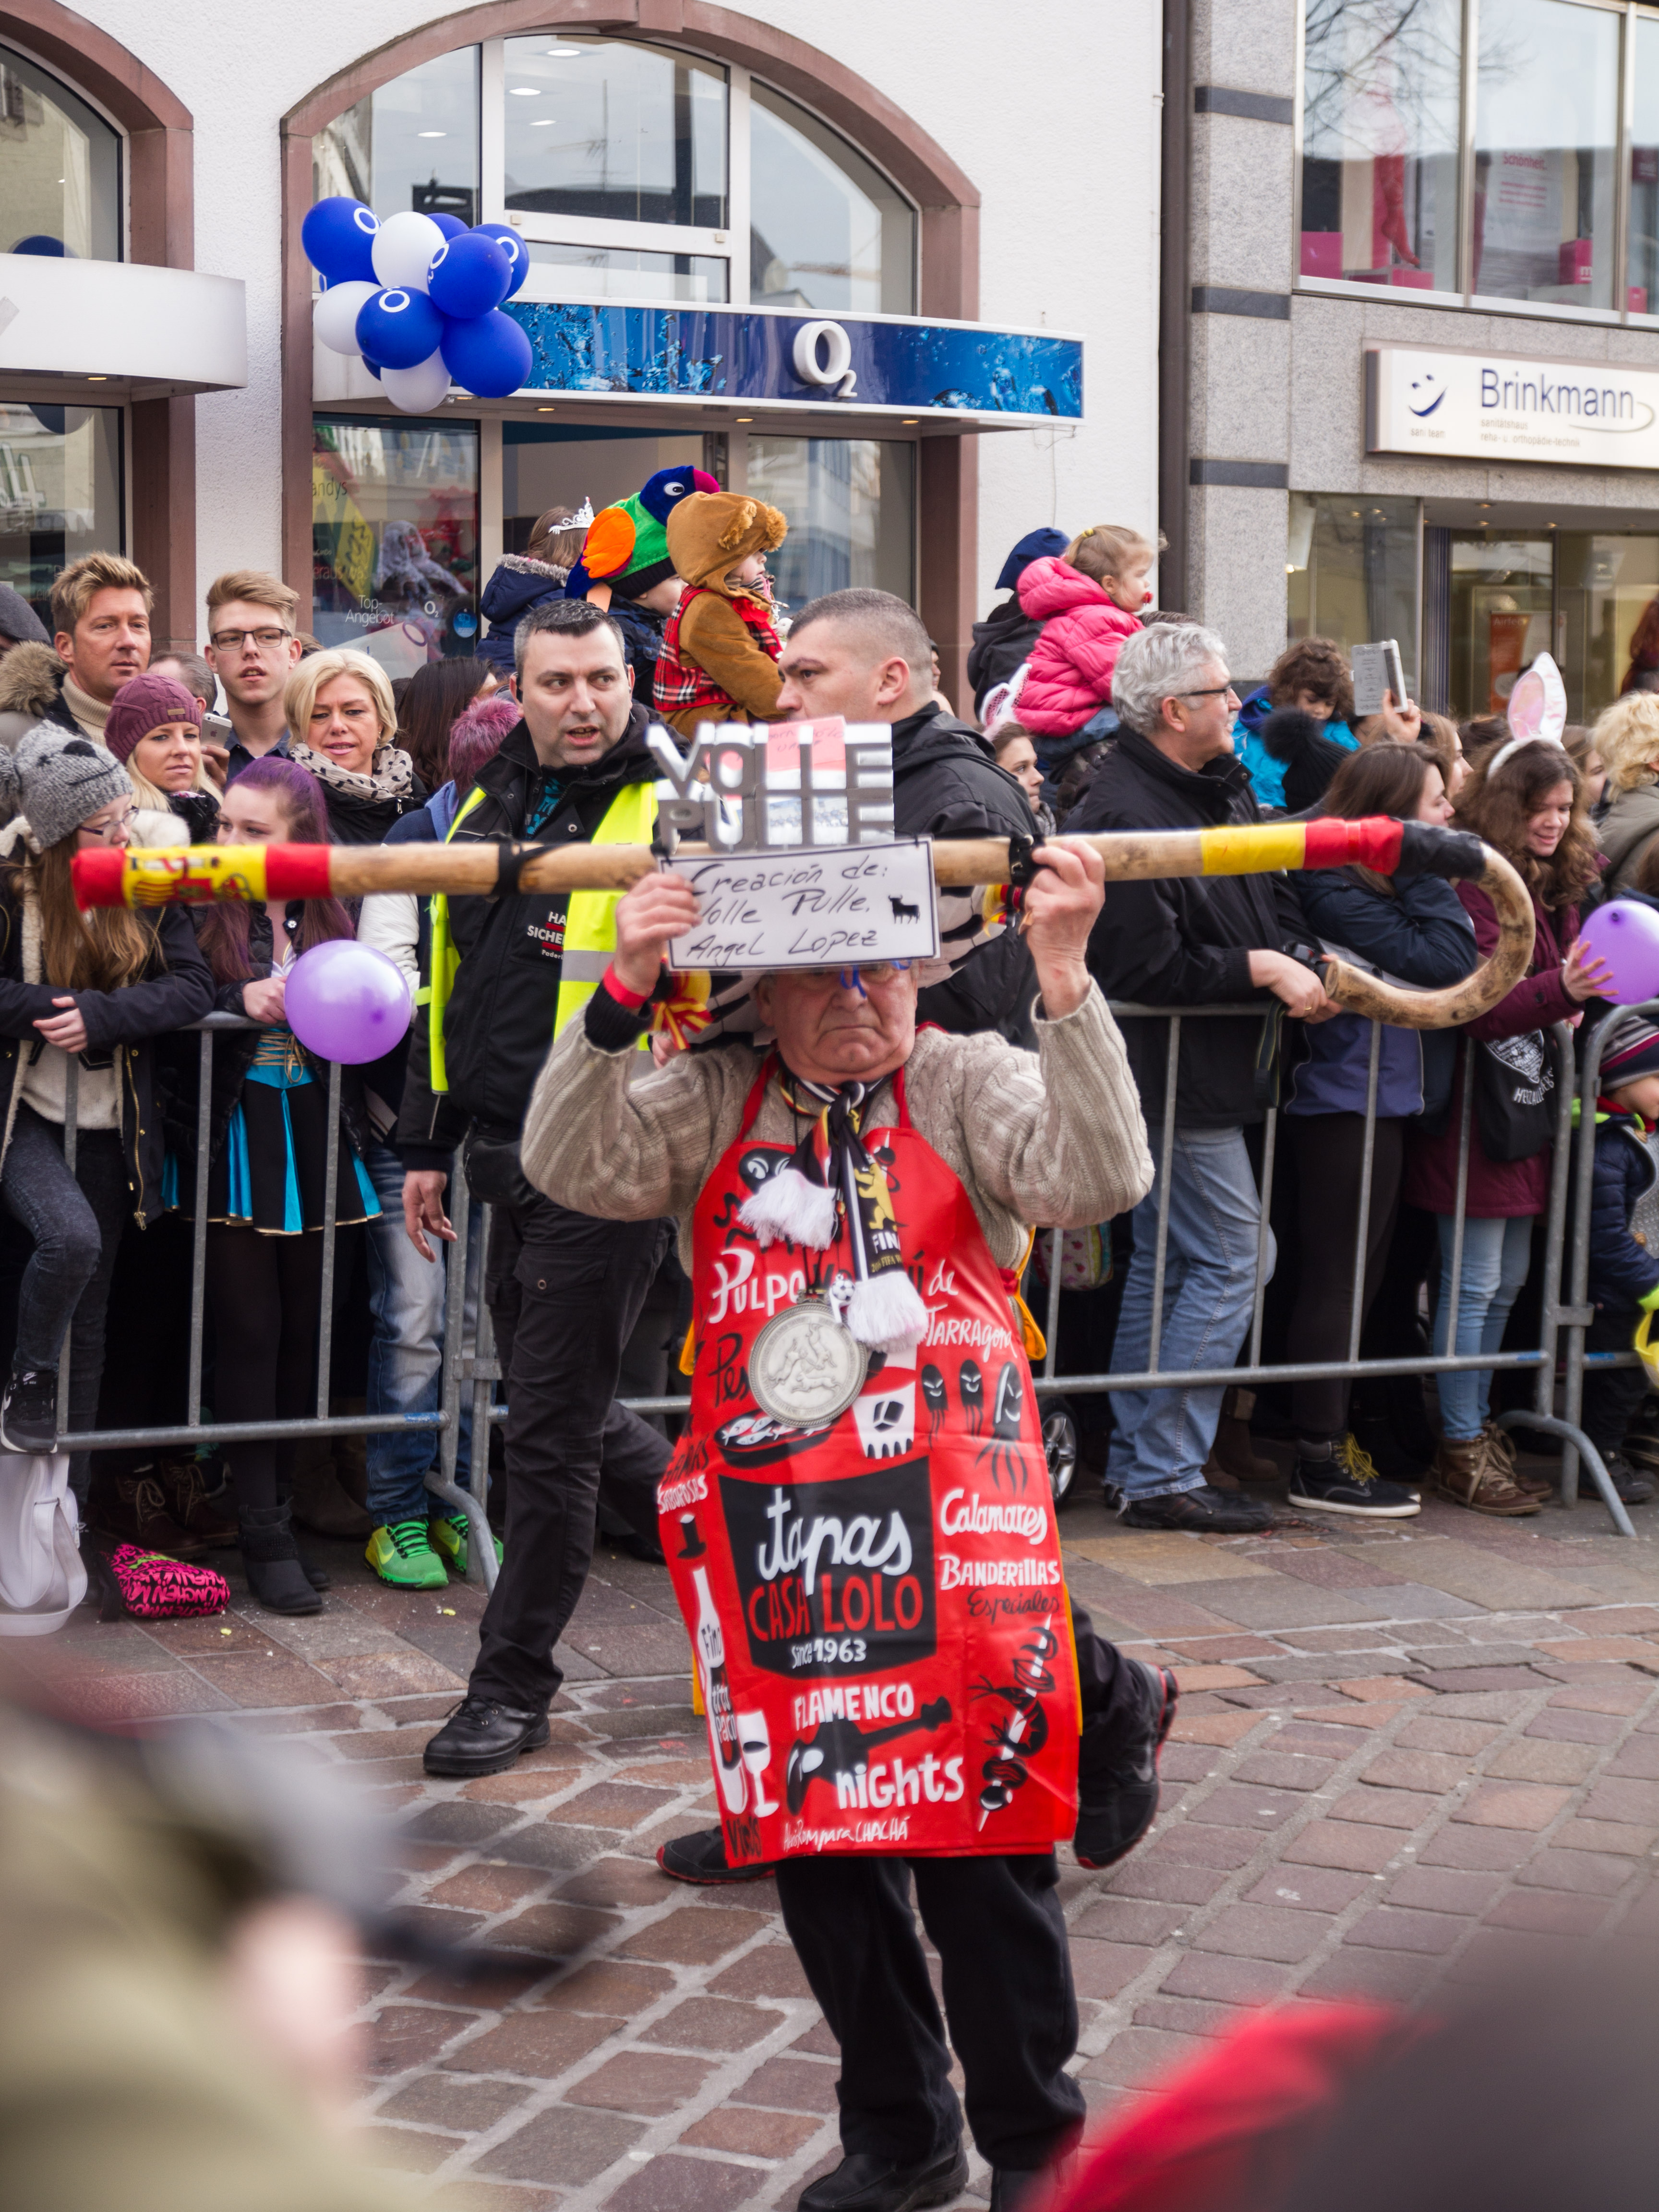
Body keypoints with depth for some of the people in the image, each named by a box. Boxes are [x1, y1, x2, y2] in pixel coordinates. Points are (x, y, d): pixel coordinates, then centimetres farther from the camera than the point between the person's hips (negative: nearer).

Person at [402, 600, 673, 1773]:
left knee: (553, 1427, -1)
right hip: (510, 1164, 8)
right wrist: (427, 1144, 18)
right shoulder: (488, 811, 12)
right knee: (567, 1409, 17)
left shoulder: (668, 813, -10)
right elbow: (447, 985, 19)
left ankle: (514, 1687, 12)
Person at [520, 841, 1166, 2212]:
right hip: (774, 1527, 3)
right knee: (814, 1842, 11)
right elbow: (571, 1167, -7)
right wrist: (621, 997, -19)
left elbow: (1100, 1176, -13)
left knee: (981, 1840, 2)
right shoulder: (712, 1104, 7)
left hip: (951, 1518, -3)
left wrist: (1065, 980, -22)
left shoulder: (968, 1086, 2)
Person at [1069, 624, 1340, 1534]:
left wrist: (1297, 965, -2)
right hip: (1174, 1074, -10)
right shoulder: (1124, 813, -20)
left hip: (1212, 1071, 10)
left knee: (1163, 1256, 15)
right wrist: (1259, 969, -17)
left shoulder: (1226, 788, 10)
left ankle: (1137, 1460, 24)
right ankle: (1164, 1476, -1)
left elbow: (1275, 896, 18)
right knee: (1230, 1258, -7)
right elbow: (1148, 966, -23)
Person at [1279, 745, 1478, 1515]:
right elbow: (1443, 962, -22)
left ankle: (1331, 1442, 22)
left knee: (1353, 1281, 14)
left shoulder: (1384, 886, 15)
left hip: (1380, 1104, 10)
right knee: (1337, 1280, -5)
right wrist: (1430, 875, -14)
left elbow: (1456, 964, 9)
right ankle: (1319, 1461, 0)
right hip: (1348, 1109, -10)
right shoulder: (1337, 893, -15)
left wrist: (1426, 877, -1)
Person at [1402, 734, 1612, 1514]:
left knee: (1507, 1283, 15)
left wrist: (1578, 996, 6)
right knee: (1475, 1285, -3)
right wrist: (1561, 990, -33)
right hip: (1476, 1107, -9)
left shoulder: (1554, 887, 14)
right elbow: (1478, 1008, -22)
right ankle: (1461, 1450, 5)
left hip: (1527, 1104, 9)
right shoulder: (1476, 885, -14)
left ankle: (1480, 1428, 25)